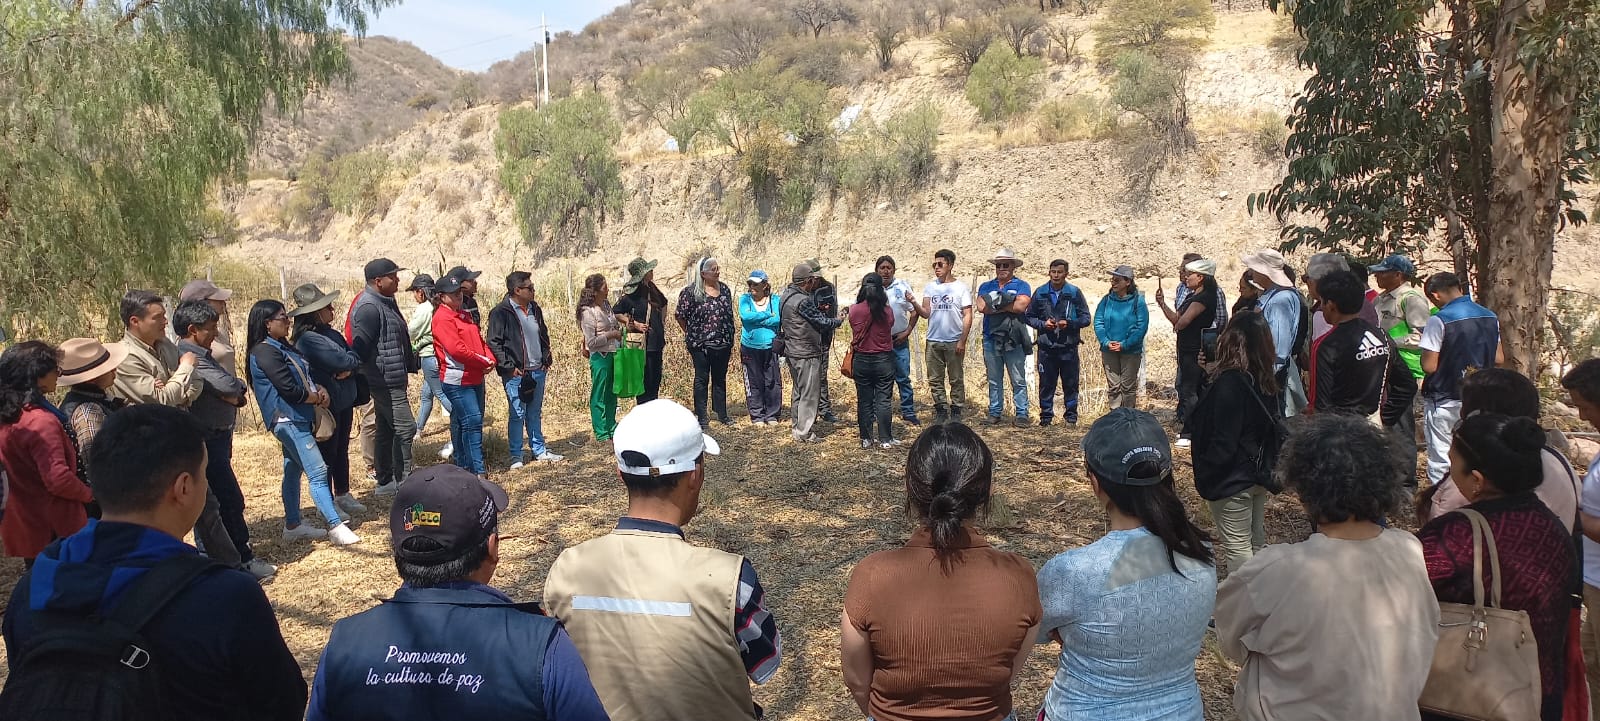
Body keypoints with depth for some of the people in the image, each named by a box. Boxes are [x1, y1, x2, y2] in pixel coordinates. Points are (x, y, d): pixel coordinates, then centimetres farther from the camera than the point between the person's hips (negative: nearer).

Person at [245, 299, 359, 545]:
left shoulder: (282, 347, 13)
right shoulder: (264, 352, -16)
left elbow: (304, 377, 18)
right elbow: (289, 389, -21)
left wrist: (320, 389, -2)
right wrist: (318, 398, -7)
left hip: (295, 419, 10)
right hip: (288, 420, -10)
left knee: (293, 470, 15)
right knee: (318, 472, -13)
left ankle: (292, 525, 24)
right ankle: (336, 527, -14)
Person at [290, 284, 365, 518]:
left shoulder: (331, 333, 10)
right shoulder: (308, 339, -19)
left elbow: (354, 358, 5)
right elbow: (342, 360, -24)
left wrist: (349, 368, -16)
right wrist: (352, 361, -3)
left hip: (344, 401, 9)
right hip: (326, 404, -9)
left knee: (342, 450, 18)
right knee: (328, 453, 1)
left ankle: (343, 494, 30)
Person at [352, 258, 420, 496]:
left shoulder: (386, 302, 15)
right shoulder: (369, 307, -19)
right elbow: (360, 346, -25)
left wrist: (412, 362, 28)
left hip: (393, 380, 11)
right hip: (385, 381, -11)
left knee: (386, 430, 15)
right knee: (405, 428, -8)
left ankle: (385, 481, 23)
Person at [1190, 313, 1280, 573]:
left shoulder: (1229, 383, -25)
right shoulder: (1266, 380, 0)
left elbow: (1222, 443, -24)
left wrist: (1204, 476, -10)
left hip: (1232, 480, -8)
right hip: (1258, 473, 9)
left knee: (1237, 547, 2)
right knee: (1256, 544, 20)